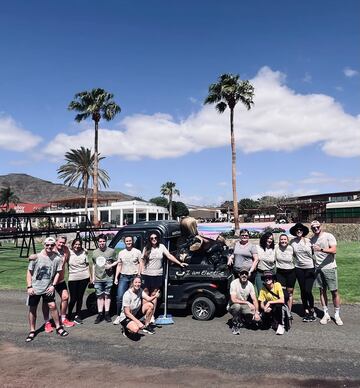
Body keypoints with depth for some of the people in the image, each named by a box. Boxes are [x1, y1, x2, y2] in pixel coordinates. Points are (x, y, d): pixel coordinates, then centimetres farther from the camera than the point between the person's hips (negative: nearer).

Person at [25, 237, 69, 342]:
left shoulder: (57, 259, -8)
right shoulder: (36, 257, -9)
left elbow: (58, 273, 0)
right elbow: (29, 272, -3)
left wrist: (53, 285, -7)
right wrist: (29, 286, -8)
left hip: (48, 288, 0)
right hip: (35, 288, 0)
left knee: (52, 306, -4)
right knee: (32, 309, 8)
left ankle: (58, 327, 13)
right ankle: (32, 331, 24)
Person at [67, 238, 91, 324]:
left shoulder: (84, 252, 2)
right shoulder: (69, 253, -4)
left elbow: (87, 265, 9)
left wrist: (90, 276, 9)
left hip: (84, 278, 2)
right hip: (72, 279, -2)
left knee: (80, 297, 9)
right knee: (73, 299, 0)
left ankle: (77, 316, 22)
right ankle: (69, 315, 21)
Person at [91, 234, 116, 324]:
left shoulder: (111, 251, -1)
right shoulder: (95, 252, 8)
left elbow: (116, 261, 6)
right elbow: (94, 265, 15)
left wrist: (111, 265, -13)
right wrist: (93, 277, 12)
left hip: (108, 277, -2)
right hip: (98, 278, 2)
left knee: (107, 296, 6)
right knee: (99, 296, 7)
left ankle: (107, 314, 14)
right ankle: (100, 314, 14)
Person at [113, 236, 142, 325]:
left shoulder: (137, 252, 2)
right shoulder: (121, 253, 11)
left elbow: (140, 264, 1)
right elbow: (119, 265, 14)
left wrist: (139, 276, -7)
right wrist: (116, 277, 9)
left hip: (134, 277, -2)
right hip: (123, 277, 2)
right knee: (119, 297, -5)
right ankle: (118, 316, 6)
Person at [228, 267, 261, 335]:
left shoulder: (250, 284, -5)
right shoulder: (234, 283, -19)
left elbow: (254, 300, -4)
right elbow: (233, 300, -26)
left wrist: (257, 312, -16)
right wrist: (247, 302, -26)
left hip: (244, 307, 4)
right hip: (233, 307, -4)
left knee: (257, 318, -19)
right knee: (237, 306, -38)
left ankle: (243, 319, 13)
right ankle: (235, 325, -12)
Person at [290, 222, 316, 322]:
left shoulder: (309, 241, -7)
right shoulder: (292, 242, 0)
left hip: (310, 268, -2)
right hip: (299, 268, 3)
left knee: (308, 291, -7)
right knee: (302, 291, 9)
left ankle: (312, 310, 17)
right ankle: (306, 311, 24)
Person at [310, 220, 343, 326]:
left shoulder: (329, 236, -6)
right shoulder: (311, 239, 9)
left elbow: (334, 250, -17)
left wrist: (321, 249, -30)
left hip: (329, 267, -4)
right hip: (318, 268, 4)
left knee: (334, 292, 1)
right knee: (322, 291, 9)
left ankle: (337, 315, 14)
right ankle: (326, 314, 18)